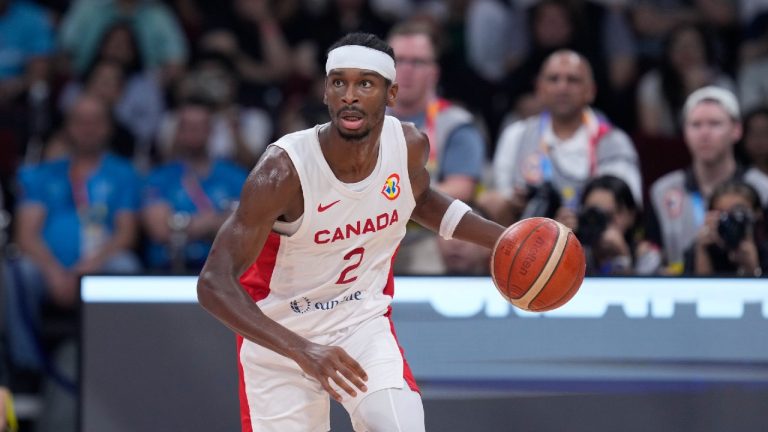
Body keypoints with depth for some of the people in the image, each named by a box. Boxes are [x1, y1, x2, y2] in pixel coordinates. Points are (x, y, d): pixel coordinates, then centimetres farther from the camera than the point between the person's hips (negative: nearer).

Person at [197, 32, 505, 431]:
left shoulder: (409, 146, -12)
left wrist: (501, 239, 2)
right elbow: (214, 283, -30)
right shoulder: (283, 171, -28)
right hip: (279, 337, -3)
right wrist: (301, 351, -42)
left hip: (364, 324, 3)